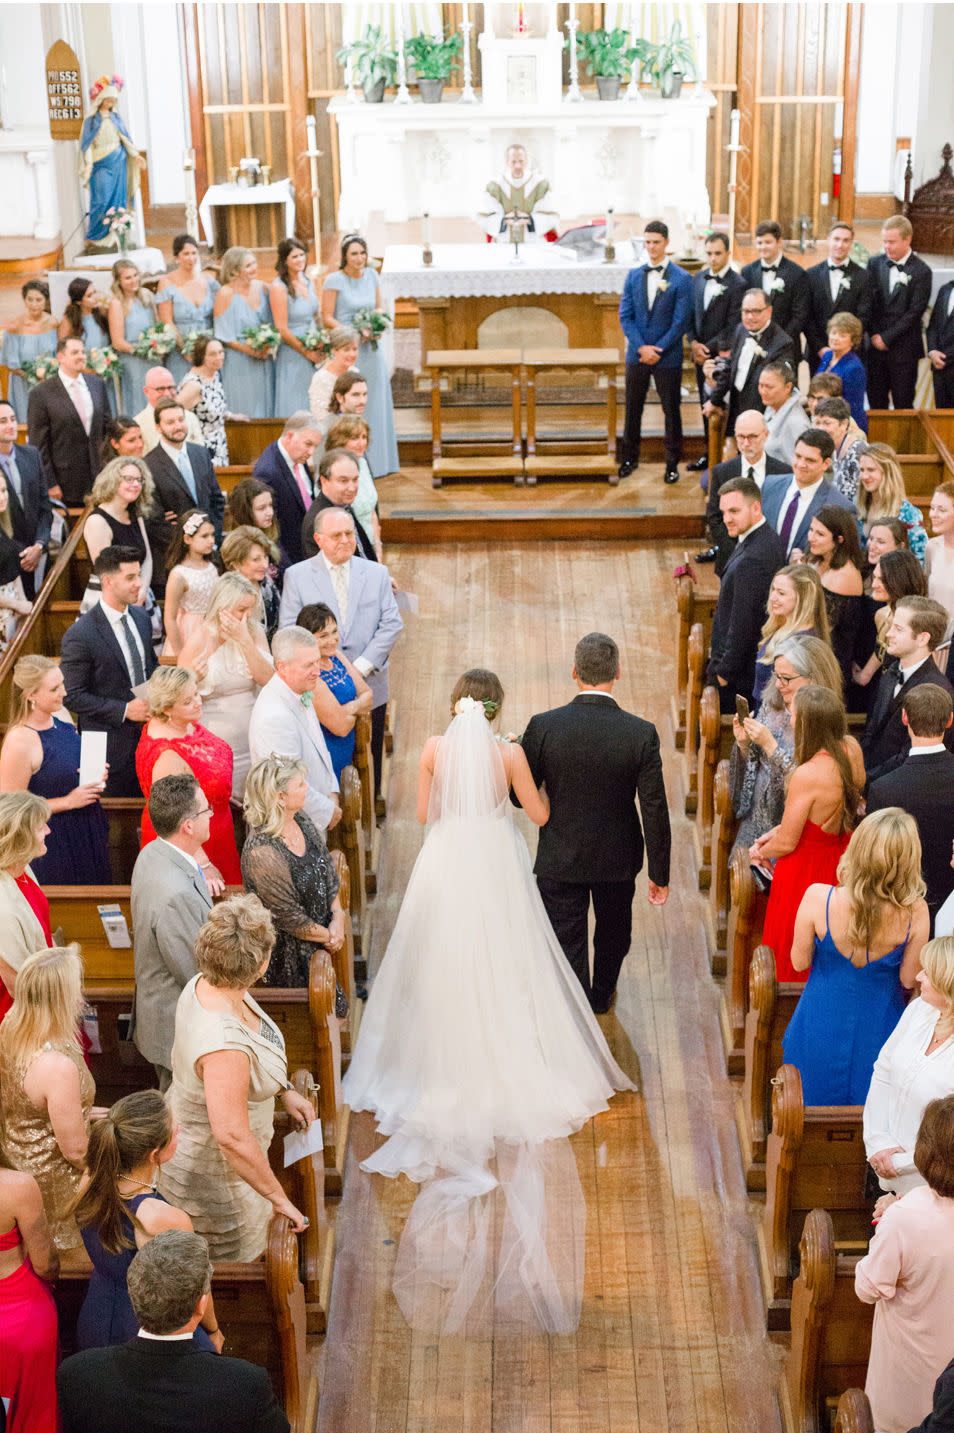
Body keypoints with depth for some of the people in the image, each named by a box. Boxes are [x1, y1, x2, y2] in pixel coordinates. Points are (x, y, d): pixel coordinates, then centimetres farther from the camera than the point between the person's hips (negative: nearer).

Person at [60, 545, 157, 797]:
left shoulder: (141, 617, 4)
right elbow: (73, 696, -16)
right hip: (111, 745, -6)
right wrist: (124, 710, -21)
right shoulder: (79, 635, -19)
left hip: (148, 736, 6)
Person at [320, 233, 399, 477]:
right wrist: (354, 332, -20)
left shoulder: (371, 275, 7)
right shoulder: (334, 280, -9)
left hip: (370, 349, 6)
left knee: (374, 404, 9)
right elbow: (327, 318, -10)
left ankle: (374, 461, 18)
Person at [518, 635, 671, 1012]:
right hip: (617, 858, 2)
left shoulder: (543, 726, -19)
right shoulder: (641, 733, -18)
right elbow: (654, 809, -14)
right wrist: (659, 873, -3)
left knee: (568, 943, 12)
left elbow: (521, 795, -9)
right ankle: (602, 995, 52)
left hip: (559, 859, -2)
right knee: (613, 929, 28)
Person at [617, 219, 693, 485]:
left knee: (671, 410, 4)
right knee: (633, 408, 10)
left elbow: (680, 321, -8)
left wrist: (657, 350, -13)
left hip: (668, 357, -3)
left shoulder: (681, 279, -4)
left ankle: (672, 463, 13)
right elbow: (625, 316, 3)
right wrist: (642, 347, -10)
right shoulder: (634, 276, 7)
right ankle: (629, 459, 22)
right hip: (636, 354, 3)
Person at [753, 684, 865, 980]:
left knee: (794, 962, 14)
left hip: (805, 870, -7)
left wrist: (762, 852, 3)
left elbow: (787, 842, -20)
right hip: (841, 864, 7)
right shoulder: (852, 750, -11)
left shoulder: (807, 775, -32)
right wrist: (774, 833, 8)